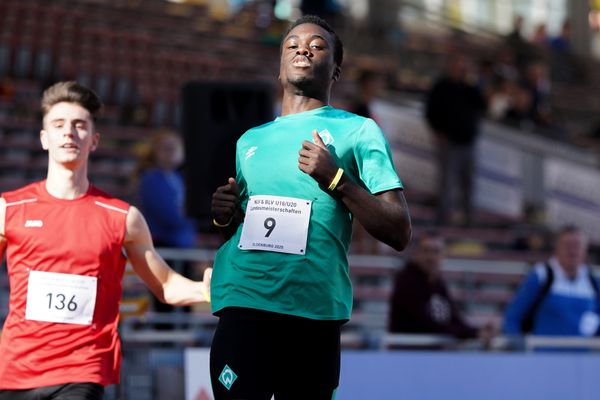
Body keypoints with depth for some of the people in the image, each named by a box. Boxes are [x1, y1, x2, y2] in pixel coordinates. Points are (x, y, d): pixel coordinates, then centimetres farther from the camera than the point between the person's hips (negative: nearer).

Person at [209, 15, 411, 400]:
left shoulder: (359, 132, 9)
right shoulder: (250, 140, 22)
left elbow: (399, 233, 2)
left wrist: (336, 179, -9)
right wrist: (223, 217, 7)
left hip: (315, 314, -3)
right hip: (242, 307, 3)